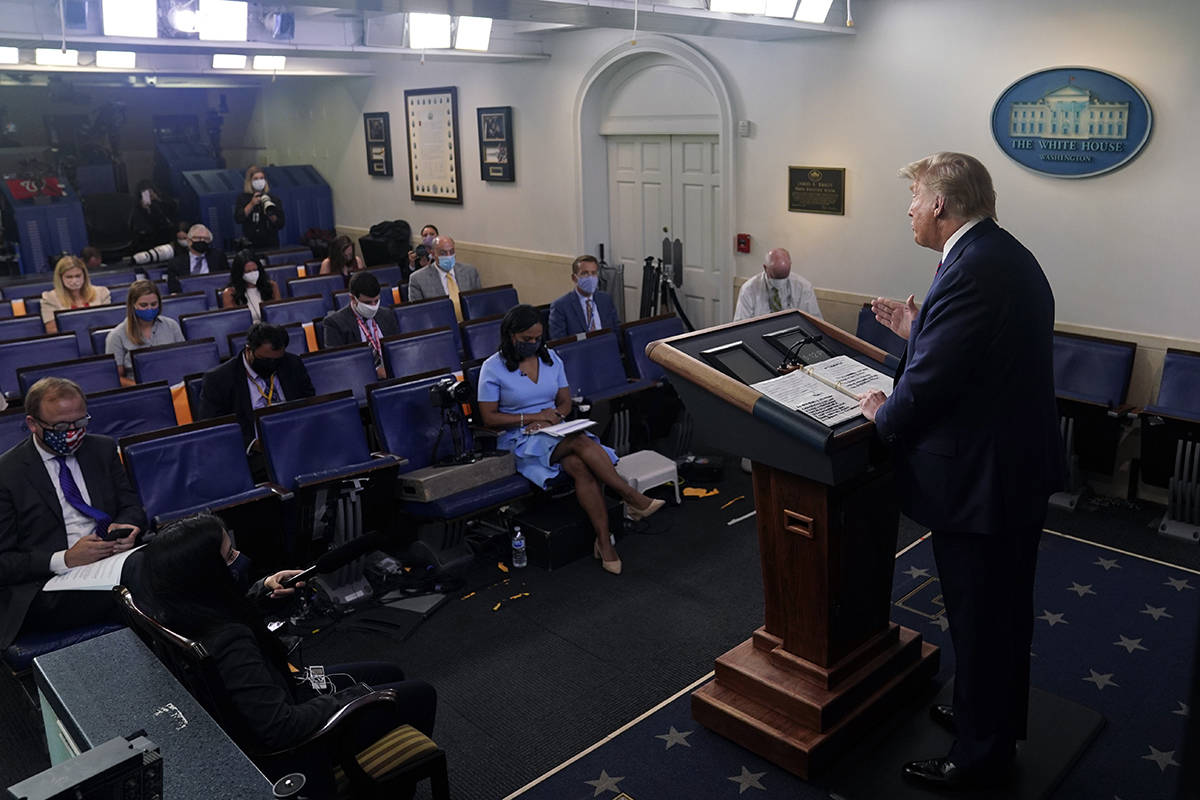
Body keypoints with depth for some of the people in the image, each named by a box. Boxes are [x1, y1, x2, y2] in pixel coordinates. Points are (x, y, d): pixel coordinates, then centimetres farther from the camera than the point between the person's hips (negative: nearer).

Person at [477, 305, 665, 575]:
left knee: (580, 466, -32)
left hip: (555, 431, 4)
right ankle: (632, 498, -27)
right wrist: (534, 417, -15)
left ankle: (604, 541, -33)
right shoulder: (493, 368, -3)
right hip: (520, 439, -4)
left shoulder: (550, 358, 11)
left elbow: (565, 401, 14)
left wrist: (553, 417, -10)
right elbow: (489, 417, -7)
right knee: (582, 443, -33)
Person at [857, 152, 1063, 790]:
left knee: (978, 619, 7)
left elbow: (930, 379, -26)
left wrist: (885, 415, -8)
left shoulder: (970, 269, -24)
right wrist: (917, 331, 12)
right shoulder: (1009, 256, 8)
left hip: (979, 479, -10)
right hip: (1022, 464, 10)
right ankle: (997, 718, 44)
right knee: (1006, 609, 24)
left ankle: (980, 752, 25)